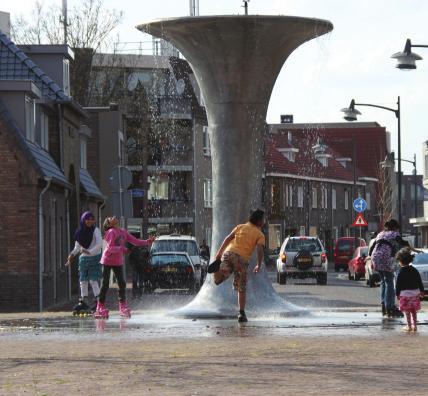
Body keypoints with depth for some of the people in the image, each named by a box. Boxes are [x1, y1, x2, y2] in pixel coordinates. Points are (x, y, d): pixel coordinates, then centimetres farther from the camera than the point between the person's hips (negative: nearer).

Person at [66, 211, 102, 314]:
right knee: (83, 281, 6)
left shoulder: (95, 230, -6)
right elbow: (77, 247, 12)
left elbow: (100, 244, -16)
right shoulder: (80, 232, 7)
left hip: (94, 258, -5)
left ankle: (98, 302, -13)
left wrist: (90, 251, -27)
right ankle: (83, 303, 12)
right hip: (83, 259, 5)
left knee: (93, 280, -13)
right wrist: (72, 255, -4)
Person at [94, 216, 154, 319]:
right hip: (107, 261, -6)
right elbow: (110, 247, -22)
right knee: (105, 284, -3)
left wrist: (147, 242, 0)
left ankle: (123, 306, 6)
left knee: (122, 284, 0)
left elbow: (135, 241, 9)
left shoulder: (123, 232, 7)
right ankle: (100, 307, 4)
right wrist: (122, 249, -33)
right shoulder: (111, 232, -13)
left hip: (118, 262, 6)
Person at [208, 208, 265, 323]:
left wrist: (219, 253, 7)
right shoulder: (260, 235, 12)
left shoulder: (240, 227, 21)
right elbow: (260, 250, -5)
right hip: (243, 258, -2)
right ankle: (241, 314, 7)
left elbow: (228, 239, 10)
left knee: (218, 279, -6)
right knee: (241, 289, 9)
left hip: (229, 253, 2)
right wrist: (259, 265, -1)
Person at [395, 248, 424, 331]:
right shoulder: (415, 271, 3)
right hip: (415, 293, 5)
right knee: (414, 311, 15)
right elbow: (420, 282, 7)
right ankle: (415, 326, 18)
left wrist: (397, 294, 0)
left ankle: (409, 326, 5)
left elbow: (398, 284, -9)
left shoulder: (401, 273, -11)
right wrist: (422, 291, 14)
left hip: (405, 294, -5)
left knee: (407, 312, 3)